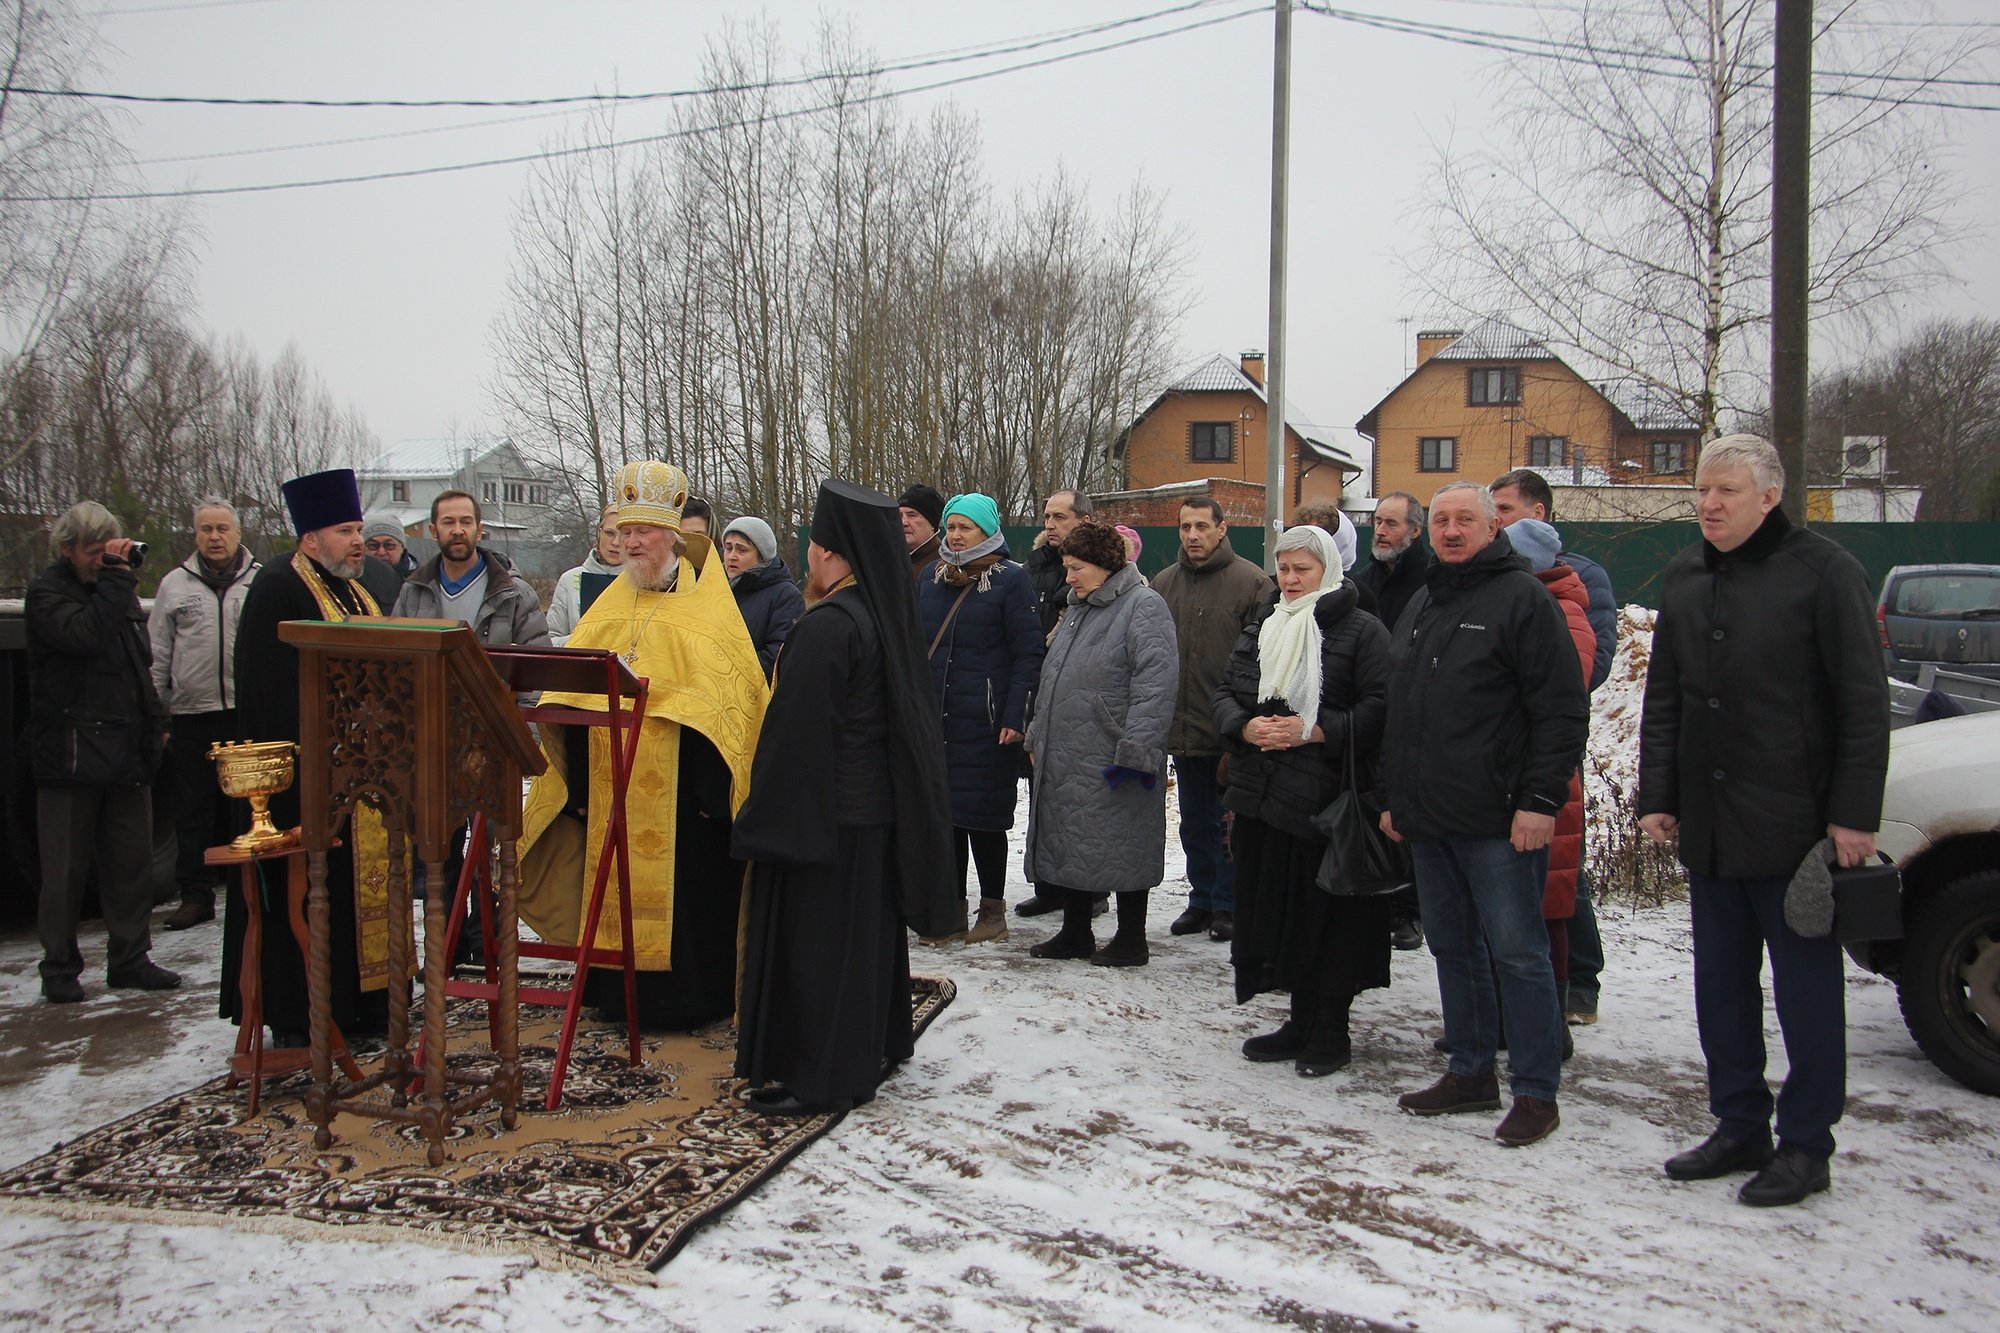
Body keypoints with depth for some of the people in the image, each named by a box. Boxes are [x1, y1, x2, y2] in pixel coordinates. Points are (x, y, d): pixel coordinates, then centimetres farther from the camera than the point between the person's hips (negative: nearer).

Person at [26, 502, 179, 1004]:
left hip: (127, 754, 6)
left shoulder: (116, 592, 17)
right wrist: (115, 575, -20)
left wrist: (155, 721, 16)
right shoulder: (48, 592, -5)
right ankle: (60, 967, 13)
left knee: (132, 863, 9)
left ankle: (130, 959, 18)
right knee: (66, 869, 2)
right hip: (69, 752, -6)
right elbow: (84, 636, -25)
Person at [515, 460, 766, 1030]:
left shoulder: (706, 609, -4)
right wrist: (578, 782, 8)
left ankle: (688, 994, 11)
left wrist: (713, 787, -16)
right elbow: (572, 695, 13)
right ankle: (619, 991, 22)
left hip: (680, 784, -5)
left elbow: (724, 699, -9)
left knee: (682, 891, -1)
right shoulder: (607, 608, 13)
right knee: (616, 890, 10)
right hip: (612, 782, 6)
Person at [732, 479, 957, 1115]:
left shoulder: (827, 626, -21)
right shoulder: (890, 616, 7)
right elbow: (909, 717, 14)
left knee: (816, 939, 0)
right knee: (869, 928, 18)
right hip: (879, 805, 9)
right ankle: (876, 1045, 30)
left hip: (824, 810, -9)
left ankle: (818, 1076, 8)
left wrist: (770, 819, -14)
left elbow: (798, 731, -21)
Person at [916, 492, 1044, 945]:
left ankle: (993, 910, 15)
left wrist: (1015, 717, -14)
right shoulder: (931, 579, 13)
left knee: (983, 816, 1)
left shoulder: (1011, 580, -4)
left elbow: (1028, 654, -7)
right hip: (933, 719, 5)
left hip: (986, 722, -5)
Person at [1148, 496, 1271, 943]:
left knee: (1231, 824, 5)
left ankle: (1229, 906, 17)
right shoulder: (1163, 583, 9)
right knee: (1195, 825, 15)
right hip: (1182, 729, 5)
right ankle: (1202, 900, 27)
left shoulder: (1252, 582, -8)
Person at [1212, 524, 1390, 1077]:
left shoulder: (1362, 631, -3)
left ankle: (1330, 1032, 12)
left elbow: (1380, 706, -12)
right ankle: (1302, 1022, 22)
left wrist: (1314, 731, -19)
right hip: (1263, 794, 6)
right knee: (1275, 908, 9)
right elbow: (1225, 693, 14)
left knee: (1328, 916, 0)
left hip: (1326, 797, -6)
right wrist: (1246, 727, -7)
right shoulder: (1262, 627, 17)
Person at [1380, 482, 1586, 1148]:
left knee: (1518, 954, -1)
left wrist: (1540, 800, -18)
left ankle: (1536, 1092, 8)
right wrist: (1393, 795, 20)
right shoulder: (1423, 607, 18)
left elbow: (1562, 711, -13)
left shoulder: (1522, 597, -7)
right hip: (1428, 819, 8)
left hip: (1499, 823, -8)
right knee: (1453, 949, 14)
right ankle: (1471, 1073, 25)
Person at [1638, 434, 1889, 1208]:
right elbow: (1663, 700, 14)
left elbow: (1864, 703, -8)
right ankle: (1739, 1128, 25)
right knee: (1721, 986, 12)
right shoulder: (1683, 579, 11)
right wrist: (1657, 796, 8)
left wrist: (1855, 813, -12)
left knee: (1806, 988, 4)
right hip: (1708, 826, 6)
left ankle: (1805, 1146, 14)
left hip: (1794, 825, -6)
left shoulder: (1823, 572, -6)